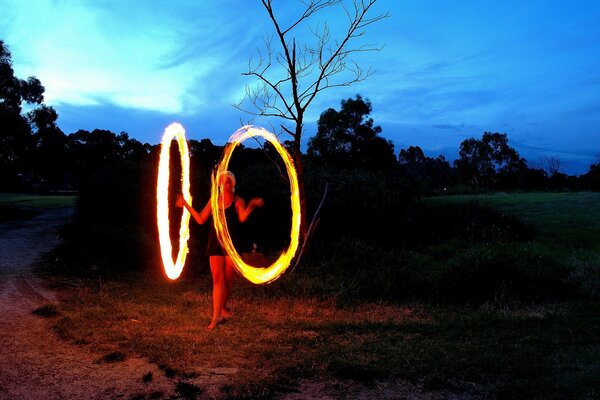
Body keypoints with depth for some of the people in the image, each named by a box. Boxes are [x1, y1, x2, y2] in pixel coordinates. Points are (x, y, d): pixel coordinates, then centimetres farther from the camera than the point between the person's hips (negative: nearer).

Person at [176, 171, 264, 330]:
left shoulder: (238, 201, 2)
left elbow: (242, 218, -17)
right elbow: (200, 219, 12)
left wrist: (252, 205, -34)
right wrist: (186, 205, 10)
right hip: (215, 243, 2)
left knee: (228, 279, 7)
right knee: (217, 278, -6)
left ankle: (223, 308, 29)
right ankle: (216, 316, -7)